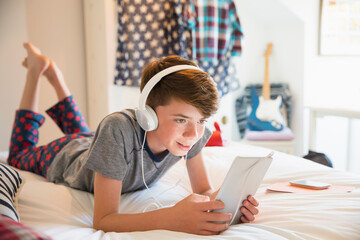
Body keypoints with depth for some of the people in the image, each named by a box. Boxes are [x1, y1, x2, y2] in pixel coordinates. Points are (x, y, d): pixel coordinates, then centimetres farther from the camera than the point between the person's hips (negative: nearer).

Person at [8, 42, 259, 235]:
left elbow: (204, 189, -25)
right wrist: (171, 218, -66)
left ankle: (54, 74, 46)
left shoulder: (193, 130, -36)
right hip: (65, 160, -4)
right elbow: (103, 221, -51)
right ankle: (36, 70, 33)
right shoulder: (117, 129, -50)